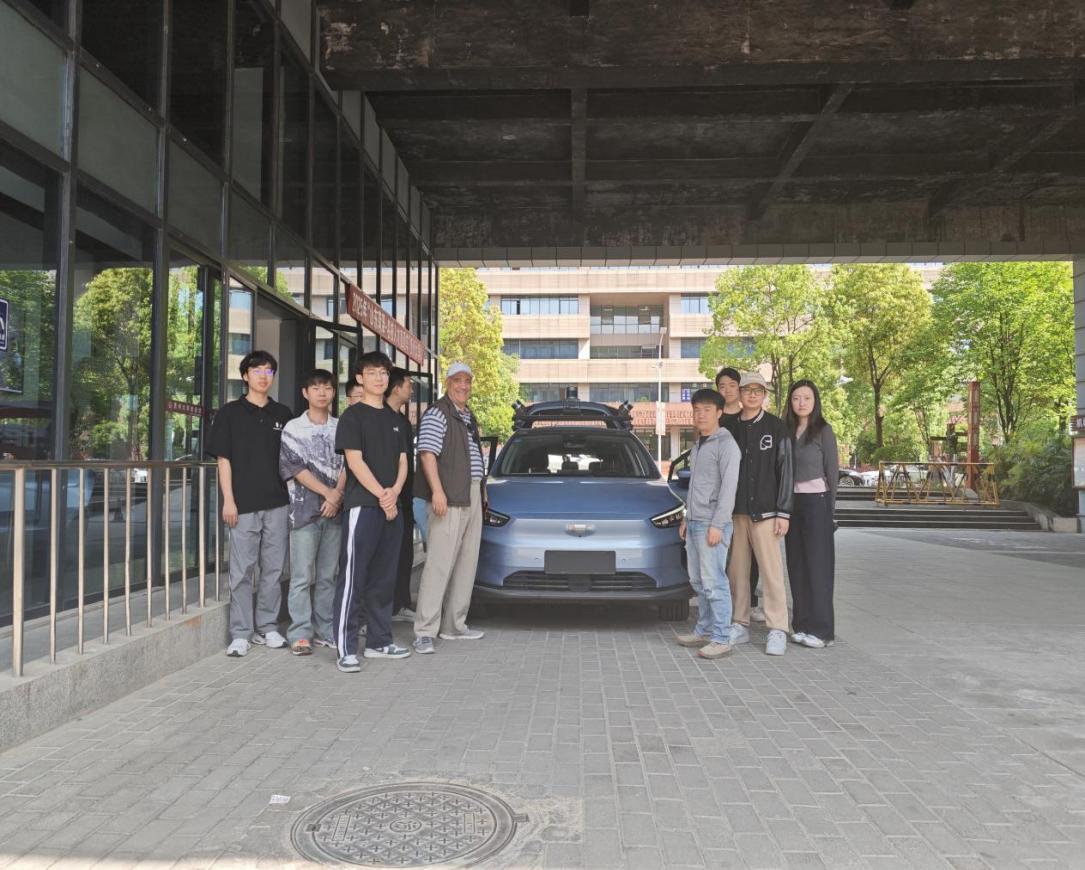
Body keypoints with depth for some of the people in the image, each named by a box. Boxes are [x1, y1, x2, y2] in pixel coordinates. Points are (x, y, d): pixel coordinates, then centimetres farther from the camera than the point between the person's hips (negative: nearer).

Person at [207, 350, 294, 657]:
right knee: (242, 570, 0)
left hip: (277, 502, 3)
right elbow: (223, 459, 0)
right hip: (243, 504, -3)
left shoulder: (283, 414, 11)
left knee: (273, 568, 8)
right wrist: (228, 499, -7)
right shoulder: (230, 413, 3)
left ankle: (267, 627, 19)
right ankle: (240, 634, 8)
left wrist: (293, 496, 8)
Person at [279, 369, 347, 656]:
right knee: (302, 575, -3)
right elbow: (294, 467, -6)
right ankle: (300, 633, 3)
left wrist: (337, 495, -10)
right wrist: (328, 492, -12)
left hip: (334, 510, 3)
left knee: (328, 575, 8)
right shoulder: (293, 428, 2)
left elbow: (346, 465, 5)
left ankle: (324, 630, 16)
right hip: (305, 509, -3)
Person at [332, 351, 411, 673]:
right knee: (353, 577, -7)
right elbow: (355, 461, -10)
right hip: (362, 505, -7)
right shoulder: (353, 416, -2)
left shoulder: (394, 418, 17)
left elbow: (402, 461, 14)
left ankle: (379, 642, 20)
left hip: (392, 507, 7)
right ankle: (346, 648, -4)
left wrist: (395, 491, -5)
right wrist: (382, 495, -13)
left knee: (384, 578, 11)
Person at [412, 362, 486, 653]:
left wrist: (482, 488, 22)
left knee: (466, 563, 11)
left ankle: (454, 625, 19)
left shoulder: (469, 417, 22)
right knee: (440, 563, -11)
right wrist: (437, 491, -24)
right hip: (449, 498, -9)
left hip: (472, 498, 9)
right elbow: (428, 454, -15)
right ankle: (425, 631, -9)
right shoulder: (437, 414, -6)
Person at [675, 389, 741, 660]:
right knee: (698, 581, 12)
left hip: (712, 524, -9)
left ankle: (721, 639, -5)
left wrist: (717, 524, -20)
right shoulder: (697, 445, 19)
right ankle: (704, 630, 20)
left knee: (714, 582, -9)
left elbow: (729, 486, -15)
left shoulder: (726, 444, -8)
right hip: (694, 523, 9)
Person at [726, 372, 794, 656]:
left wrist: (783, 513, -8)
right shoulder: (731, 428, 11)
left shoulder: (776, 427, 1)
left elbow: (785, 471, -1)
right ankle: (740, 625, 17)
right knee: (737, 571, 7)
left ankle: (777, 631, 1)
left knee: (771, 571, -5)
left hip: (764, 512, -4)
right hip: (735, 512, 4)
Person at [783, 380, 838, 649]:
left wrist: (830, 504, -2)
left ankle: (821, 629, 2)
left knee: (818, 563, -3)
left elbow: (832, 469, -2)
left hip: (816, 499, -5)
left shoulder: (823, 430, -4)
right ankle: (802, 624, 15)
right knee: (796, 563, 7)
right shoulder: (787, 430, 10)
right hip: (791, 500, 5)